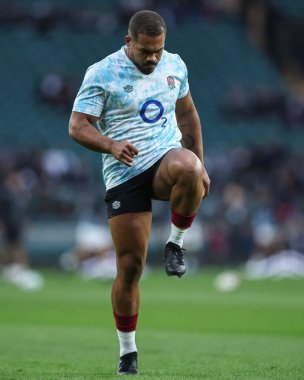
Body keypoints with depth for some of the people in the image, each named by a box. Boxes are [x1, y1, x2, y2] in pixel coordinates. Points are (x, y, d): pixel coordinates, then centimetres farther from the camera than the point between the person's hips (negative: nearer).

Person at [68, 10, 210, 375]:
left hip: (167, 158, 2)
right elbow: (77, 126, -10)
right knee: (130, 266, -4)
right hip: (125, 176, -2)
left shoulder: (175, 66, 8)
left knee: (188, 169, -38)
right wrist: (111, 145, -29)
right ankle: (127, 352, 13)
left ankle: (175, 244, -12)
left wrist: (200, 167, 17)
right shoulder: (102, 74, -7)